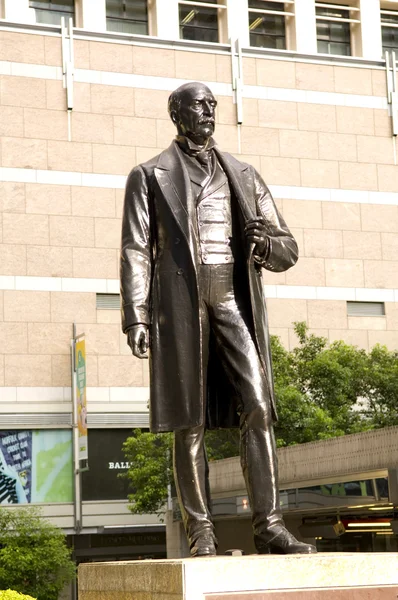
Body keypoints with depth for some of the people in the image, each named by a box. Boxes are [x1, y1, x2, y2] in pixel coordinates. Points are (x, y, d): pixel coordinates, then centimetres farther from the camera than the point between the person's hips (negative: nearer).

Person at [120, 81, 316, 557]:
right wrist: (135, 317, -10)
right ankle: (200, 532, 2)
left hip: (235, 302, 3)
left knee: (257, 405, -12)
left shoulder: (243, 175, 18)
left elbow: (288, 251, 16)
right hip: (179, 303, -2)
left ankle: (269, 526, -13)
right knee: (189, 420, -2)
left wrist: (265, 243, -8)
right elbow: (136, 251, 1)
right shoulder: (149, 176, 10)